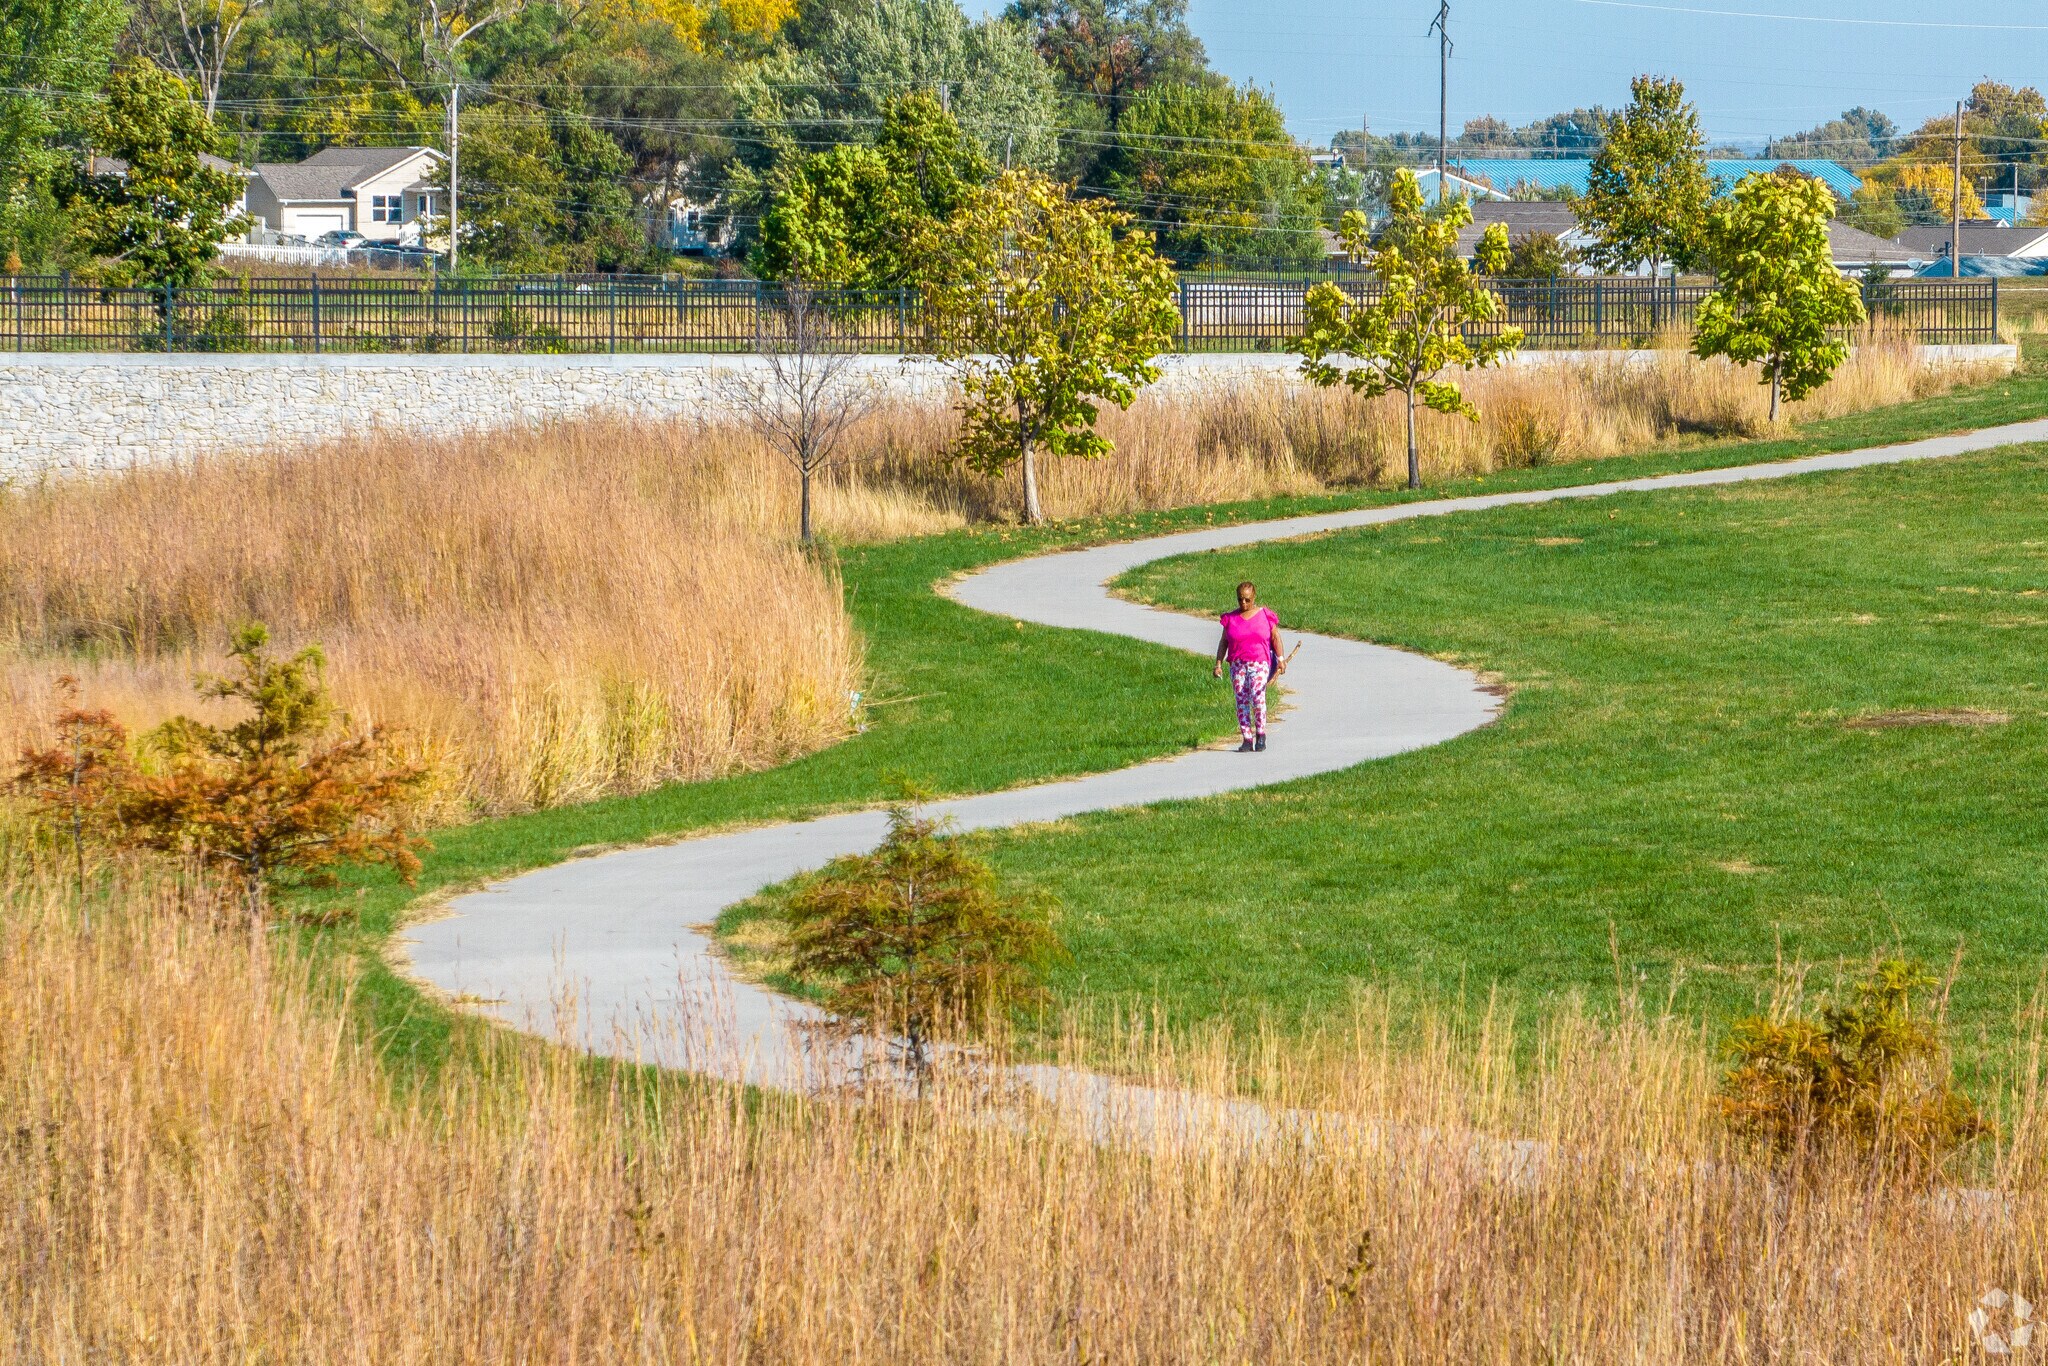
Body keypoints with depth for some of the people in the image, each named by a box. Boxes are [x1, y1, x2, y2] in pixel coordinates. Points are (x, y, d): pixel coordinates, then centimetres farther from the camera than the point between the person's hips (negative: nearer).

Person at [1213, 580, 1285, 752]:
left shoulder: (1264, 615, 5)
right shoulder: (1231, 619, 9)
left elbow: (1275, 637, 9)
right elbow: (1224, 642, 11)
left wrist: (1281, 659, 0)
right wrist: (1218, 664, 3)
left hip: (1259, 662, -3)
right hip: (1237, 664, 3)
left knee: (1257, 694, -22)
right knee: (1241, 701, -2)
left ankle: (1260, 733, -9)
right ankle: (1247, 740, 2)